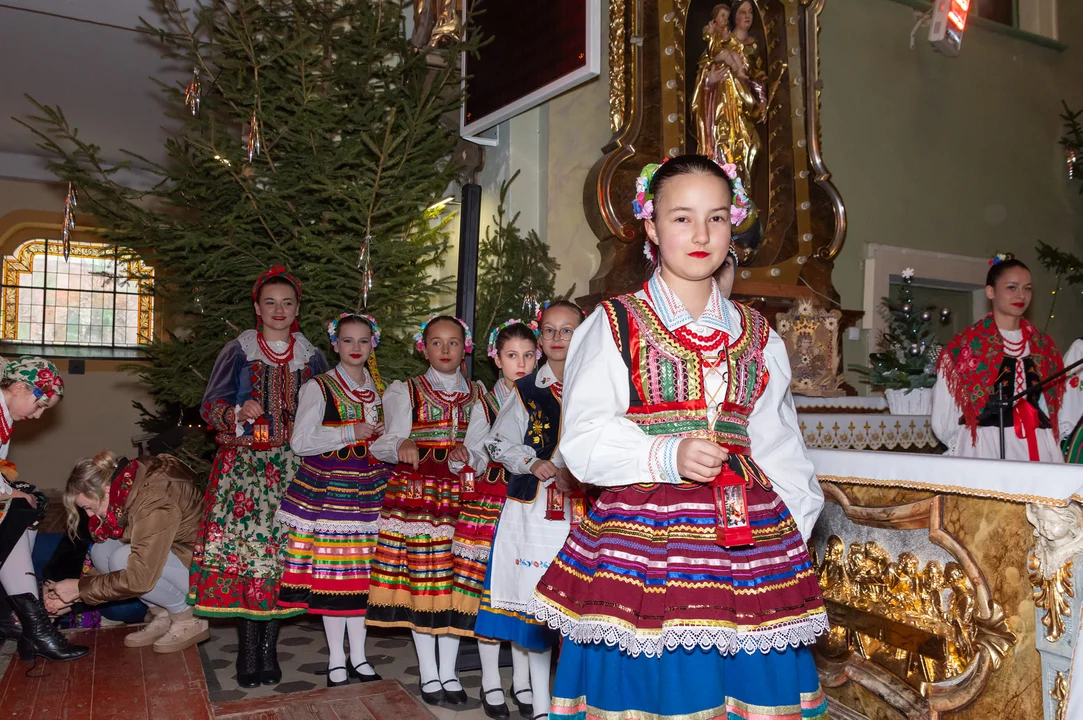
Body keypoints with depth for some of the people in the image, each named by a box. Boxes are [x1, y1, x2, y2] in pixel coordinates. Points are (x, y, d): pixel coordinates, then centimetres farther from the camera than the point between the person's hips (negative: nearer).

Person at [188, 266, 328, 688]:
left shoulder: (310, 357, 11)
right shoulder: (239, 351, 4)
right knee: (245, 546, -8)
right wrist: (239, 413, -15)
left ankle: (269, 646, 10)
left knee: (283, 550, -2)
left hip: (293, 467, 2)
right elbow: (210, 406, 3)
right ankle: (248, 649, 3)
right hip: (244, 463, -2)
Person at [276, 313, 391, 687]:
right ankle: (336, 660, 13)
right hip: (328, 489, -4)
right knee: (331, 569, -1)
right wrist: (350, 433, -14)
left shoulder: (381, 390, 13)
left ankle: (358, 656, 19)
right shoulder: (319, 388, -1)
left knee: (362, 570, 7)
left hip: (370, 488, 4)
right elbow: (300, 441, -9)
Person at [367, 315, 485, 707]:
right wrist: (401, 447, -24)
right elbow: (384, 442, -1)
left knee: (457, 582, 2)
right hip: (416, 494, -2)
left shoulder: (479, 394, 14)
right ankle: (429, 673, 14)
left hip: (461, 495, 2)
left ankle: (449, 671, 16)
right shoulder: (405, 392, 8)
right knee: (419, 580, 0)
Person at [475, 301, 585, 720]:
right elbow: (498, 443, 10)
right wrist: (532, 464, -5)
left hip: (583, 510, -1)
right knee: (536, 603, 5)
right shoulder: (527, 391, 8)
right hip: (534, 511, 1)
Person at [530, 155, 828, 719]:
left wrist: (797, 518, 10)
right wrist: (667, 456, -18)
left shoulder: (759, 336, 14)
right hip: (643, 536, -3)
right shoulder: (614, 325, 1)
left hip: (748, 534, 4)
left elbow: (778, 442, 18)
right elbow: (584, 440, -5)